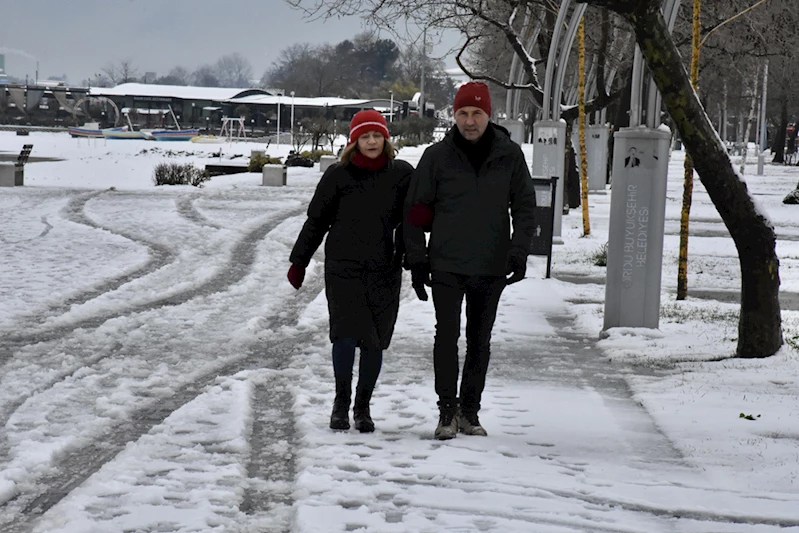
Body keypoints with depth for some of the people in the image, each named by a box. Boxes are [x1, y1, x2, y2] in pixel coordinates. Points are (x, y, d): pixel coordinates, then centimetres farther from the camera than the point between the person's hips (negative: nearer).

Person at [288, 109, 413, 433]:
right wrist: (299, 262, 10)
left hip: (384, 271, 1)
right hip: (342, 268, -1)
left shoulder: (402, 174, 3)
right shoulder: (338, 175, 1)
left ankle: (362, 407, 19)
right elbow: (316, 220, 9)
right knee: (346, 335, -11)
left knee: (374, 341, 4)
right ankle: (341, 402, 8)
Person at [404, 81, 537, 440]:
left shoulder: (510, 155, 1)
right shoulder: (437, 156, -2)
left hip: (492, 267, 2)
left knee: (480, 340, 9)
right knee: (447, 336, -6)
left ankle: (469, 410, 20)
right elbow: (416, 210, 3)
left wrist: (519, 254, -3)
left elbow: (525, 207, 7)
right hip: (446, 265, -2)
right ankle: (447, 411, 1)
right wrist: (417, 260, 0)